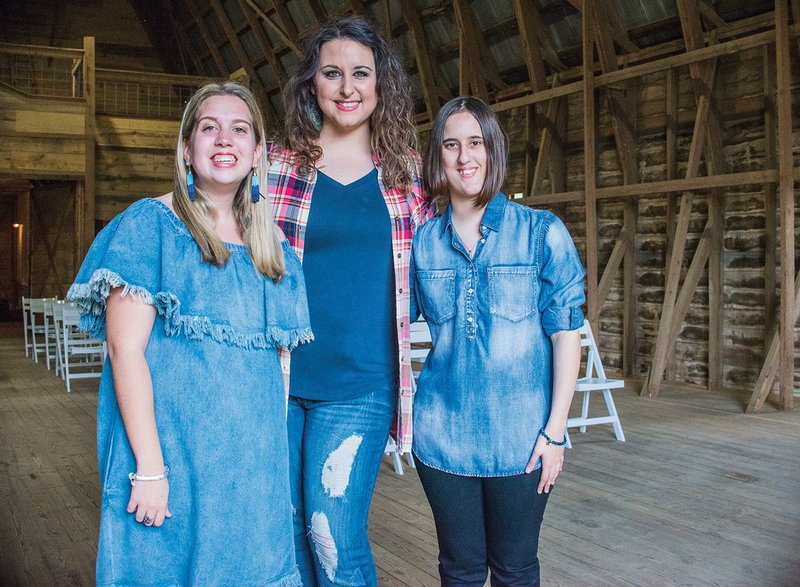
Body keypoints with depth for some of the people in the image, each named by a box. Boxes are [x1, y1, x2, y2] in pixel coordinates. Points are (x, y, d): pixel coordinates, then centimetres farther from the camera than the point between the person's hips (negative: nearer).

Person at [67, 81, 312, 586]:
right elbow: (125, 349, -12)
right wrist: (149, 467, -17)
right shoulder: (149, 223, -6)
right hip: (171, 450, -5)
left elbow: (275, 355, 12)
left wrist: (284, 457, 7)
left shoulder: (272, 243, 9)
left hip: (255, 461, 5)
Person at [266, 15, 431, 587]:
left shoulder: (404, 172, 7)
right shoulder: (275, 167, 3)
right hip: (280, 373, 1)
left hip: (361, 382, -1)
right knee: (287, 531, 11)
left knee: (334, 537, -6)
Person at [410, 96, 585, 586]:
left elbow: (566, 334, -6)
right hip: (443, 431, 2)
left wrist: (555, 430, -9)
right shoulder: (422, 241, 2)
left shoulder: (542, 232, -6)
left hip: (519, 434, -2)